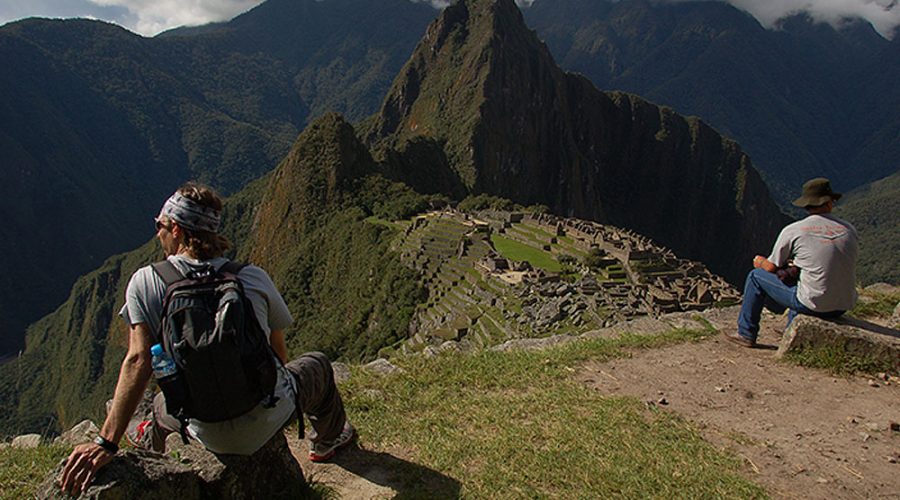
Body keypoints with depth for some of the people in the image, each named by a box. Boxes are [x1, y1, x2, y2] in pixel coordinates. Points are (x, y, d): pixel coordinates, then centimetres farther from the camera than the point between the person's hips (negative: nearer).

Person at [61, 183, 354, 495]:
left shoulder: (145, 282, -10)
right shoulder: (253, 277, -9)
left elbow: (138, 361, -19)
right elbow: (279, 353, 2)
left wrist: (106, 443, -17)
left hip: (212, 436, 1)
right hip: (270, 421, -1)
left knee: (163, 404, 35)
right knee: (317, 364, 29)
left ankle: (152, 444, 68)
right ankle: (327, 442, 51)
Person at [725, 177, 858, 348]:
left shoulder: (793, 230, -7)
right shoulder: (849, 230, 5)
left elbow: (771, 267, 3)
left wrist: (760, 262, 26)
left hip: (814, 305, -5)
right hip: (843, 307, 6)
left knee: (756, 276, 11)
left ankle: (746, 334, 20)